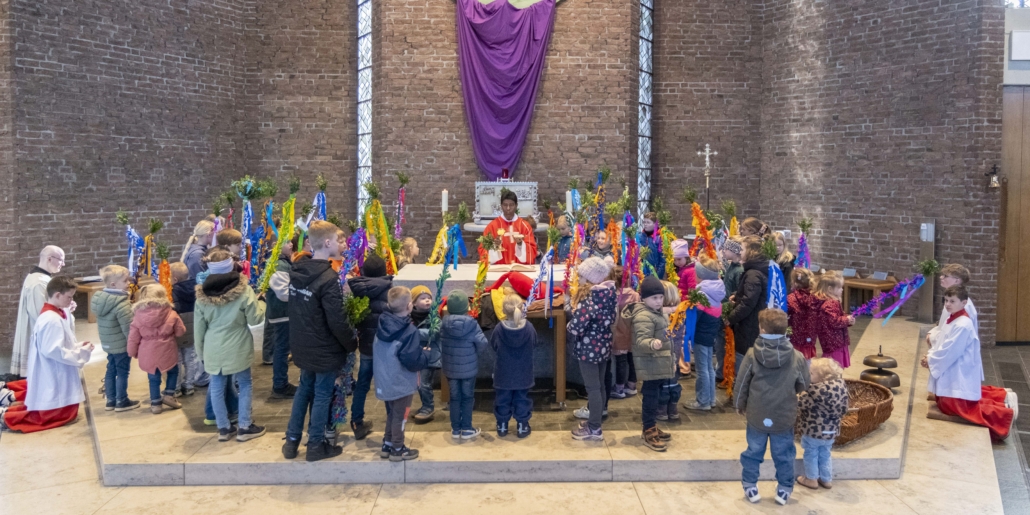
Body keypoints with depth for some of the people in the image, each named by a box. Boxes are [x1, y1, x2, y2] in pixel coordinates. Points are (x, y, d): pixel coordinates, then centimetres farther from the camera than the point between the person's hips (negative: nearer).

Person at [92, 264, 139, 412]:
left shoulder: (99, 298, 2)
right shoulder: (121, 303, -26)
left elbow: (100, 324, 13)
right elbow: (128, 328, -24)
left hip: (108, 343, 9)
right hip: (122, 344, -9)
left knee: (111, 370, 17)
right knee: (122, 372, 3)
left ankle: (111, 400, 26)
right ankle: (122, 401, 13)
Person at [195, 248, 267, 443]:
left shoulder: (202, 294, -2)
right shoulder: (243, 290, -13)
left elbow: (198, 328, 5)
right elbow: (255, 319, -8)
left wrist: (201, 351, 16)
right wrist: (261, 303, 11)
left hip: (213, 350, 3)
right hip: (237, 348, -3)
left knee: (217, 387, 13)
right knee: (245, 385, 13)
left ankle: (224, 428, 23)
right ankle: (244, 427, 16)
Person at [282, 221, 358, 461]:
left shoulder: (296, 270, -1)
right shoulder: (329, 279, -24)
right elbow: (337, 322, -23)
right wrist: (352, 344, -9)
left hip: (303, 346, 7)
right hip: (325, 349, -7)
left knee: (304, 389, 21)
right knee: (322, 395, 7)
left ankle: (292, 441, 27)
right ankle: (316, 446, 18)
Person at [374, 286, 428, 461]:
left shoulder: (382, 325, -1)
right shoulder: (409, 330, -24)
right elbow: (412, 361, -27)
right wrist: (425, 355, -7)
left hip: (384, 381, 7)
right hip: (401, 383, -7)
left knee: (391, 414, 23)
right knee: (400, 416, 10)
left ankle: (387, 445, 32)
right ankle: (397, 450, 22)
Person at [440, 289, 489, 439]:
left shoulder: (443, 324, -10)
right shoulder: (471, 323, -17)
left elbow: (438, 345, -4)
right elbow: (482, 343, -17)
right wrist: (474, 353, 3)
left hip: (450, 368, 2)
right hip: (469, 368, -2)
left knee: (454, 398, 14)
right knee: (467, 398, 12)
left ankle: (455, 429, 21)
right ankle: (467, 429, 17)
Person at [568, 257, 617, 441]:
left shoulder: (588, 299, -24)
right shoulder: (608, 293, 0)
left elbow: (575, 328, -26)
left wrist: (571, 322, -5)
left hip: (589, 349, -8)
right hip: (604, 346, 8)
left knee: (592, 388, 1)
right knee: (600, 386, 18)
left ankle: (594, 429, 11)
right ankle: (595, 419, 32)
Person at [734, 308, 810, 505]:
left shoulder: (752, 354, -16)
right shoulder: (797, 357, -15)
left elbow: (741, 384, -7)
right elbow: (803, 386, 1)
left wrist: (739, 405, 10)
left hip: (757, 416, 0)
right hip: (785, 418, 0)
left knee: (753, 453, 18)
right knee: (784, 455, 18)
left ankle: (750, 487, 30)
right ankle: (784, 490, 31)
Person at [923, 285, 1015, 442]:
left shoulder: (963, 325, -24)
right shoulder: (951, 320, 7)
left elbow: (949, 352, -25)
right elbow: (939, 342, 12)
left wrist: (930, 360, -12)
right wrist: (929, 355, -5)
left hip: (960, 374, -10)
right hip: (954, 373, 10)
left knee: (951, 404, -15)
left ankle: (1004, 414, -4)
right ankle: (1004, 395, 30)